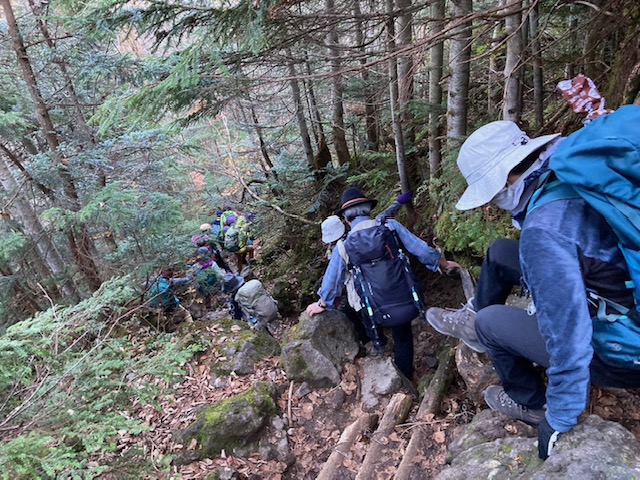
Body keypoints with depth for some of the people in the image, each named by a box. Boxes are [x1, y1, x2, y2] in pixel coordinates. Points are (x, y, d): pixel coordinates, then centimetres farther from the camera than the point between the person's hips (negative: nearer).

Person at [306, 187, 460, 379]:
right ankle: (405, 377, 45)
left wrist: (321, 305, 22)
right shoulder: (391, 226, -7)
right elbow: (423, 251, -1)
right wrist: (445, 264, 18)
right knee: (403, 338, 28)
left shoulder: (344, 247, -6)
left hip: (381, 312, -1)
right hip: (407, 303, 2)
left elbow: (331, 280, 4)